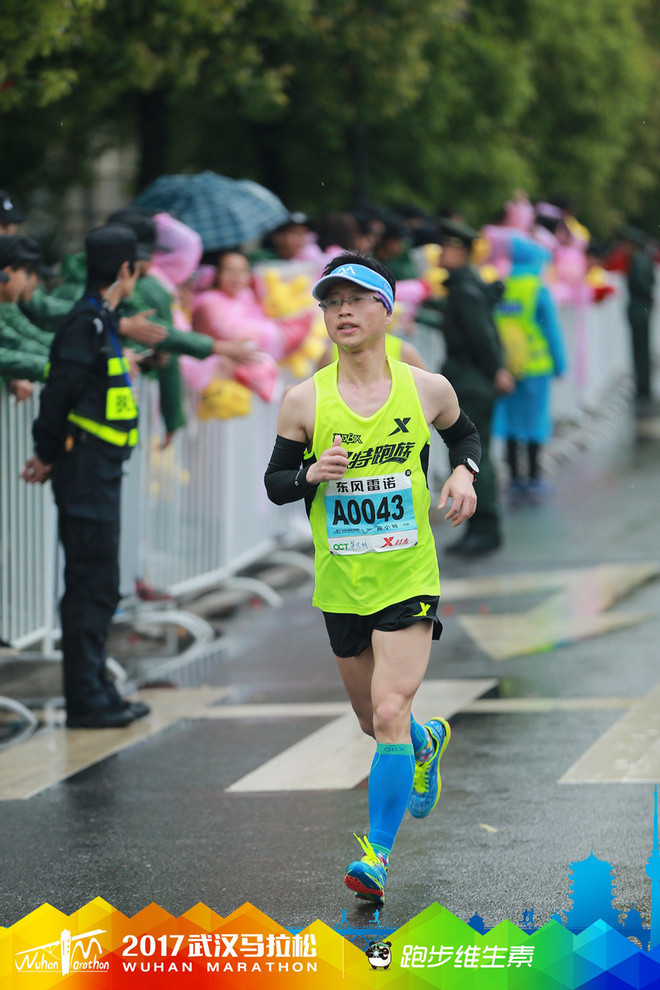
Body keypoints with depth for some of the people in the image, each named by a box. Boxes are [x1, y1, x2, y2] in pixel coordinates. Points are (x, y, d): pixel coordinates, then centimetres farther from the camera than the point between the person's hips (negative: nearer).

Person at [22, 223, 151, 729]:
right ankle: (87, 699, -2)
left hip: (100, 470, 10)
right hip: (88, 468, -10)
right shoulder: (89, 323, -16)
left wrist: (49, 453, 10)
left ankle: (96, 691, 22)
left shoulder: (101, 321, 14)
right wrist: (49, 455, -9)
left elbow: (65, 392, 15)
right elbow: (60, 393, -18)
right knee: (91, 584, -6)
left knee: (98, 586, 14)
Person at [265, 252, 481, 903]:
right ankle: (427, 742, 52)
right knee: (375, 722, 17)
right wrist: (311, 474, -18)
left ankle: (378, 852, -8)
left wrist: (463, 471, -2)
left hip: (408, 580, -2)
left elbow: (463, 433, 19)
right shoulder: (304, 401, -5)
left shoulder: (427, 389, -3)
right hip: (341, 586, 2)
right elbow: (274, 482, 3)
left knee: (390, 713, -16)